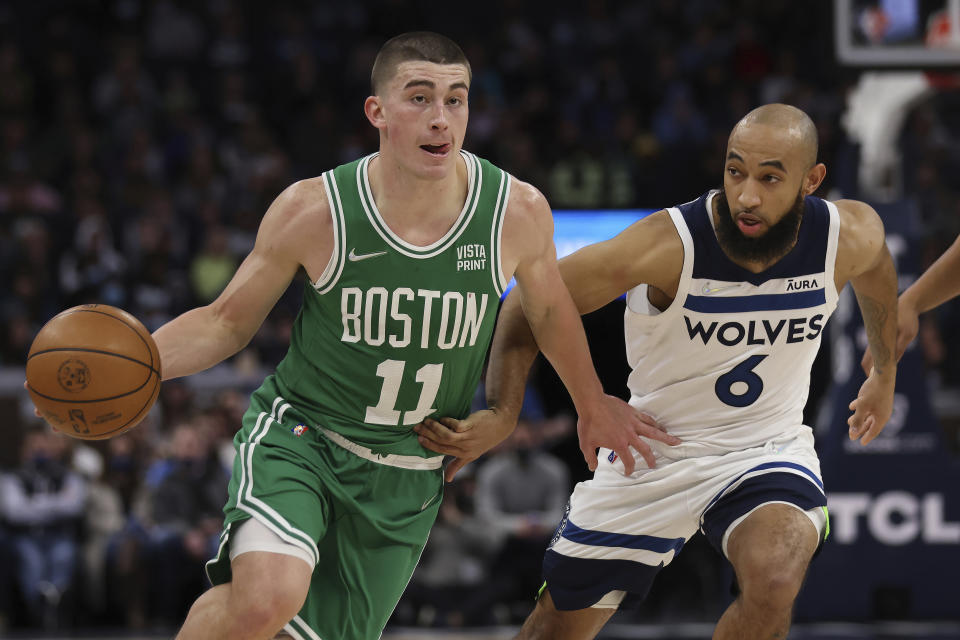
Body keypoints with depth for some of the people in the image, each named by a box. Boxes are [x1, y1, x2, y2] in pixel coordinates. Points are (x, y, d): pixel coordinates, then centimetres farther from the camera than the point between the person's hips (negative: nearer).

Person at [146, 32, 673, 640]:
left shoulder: (519, 213, -10)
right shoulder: (312, 212, -15)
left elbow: (549, 311, 12)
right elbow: (228, 322, -2)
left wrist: (594, 407, 26)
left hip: (409, 476, 3)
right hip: (298, 435, -3)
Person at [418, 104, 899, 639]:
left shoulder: (849, 237, -16)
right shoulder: (669, 244, -26)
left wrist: (885, 376, 27)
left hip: (768, 450, 0)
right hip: (653, 452, 0)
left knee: (774, 582, -33)